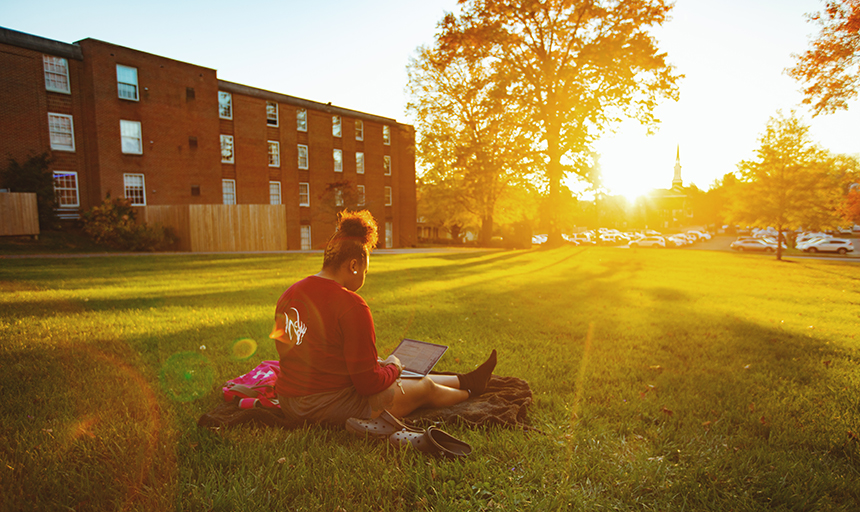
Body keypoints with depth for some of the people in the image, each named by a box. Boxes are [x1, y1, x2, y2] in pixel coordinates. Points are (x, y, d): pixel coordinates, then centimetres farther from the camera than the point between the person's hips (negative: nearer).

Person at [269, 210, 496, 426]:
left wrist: (372, 362, 17)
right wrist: (392, 368, 3)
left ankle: (464, 380, 42)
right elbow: (369, 383, -19)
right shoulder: (351, 306, -24)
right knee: (424, 387, 14)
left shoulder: (289, 295, 3)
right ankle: (469, 391, 43)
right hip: (331, 408, -8)